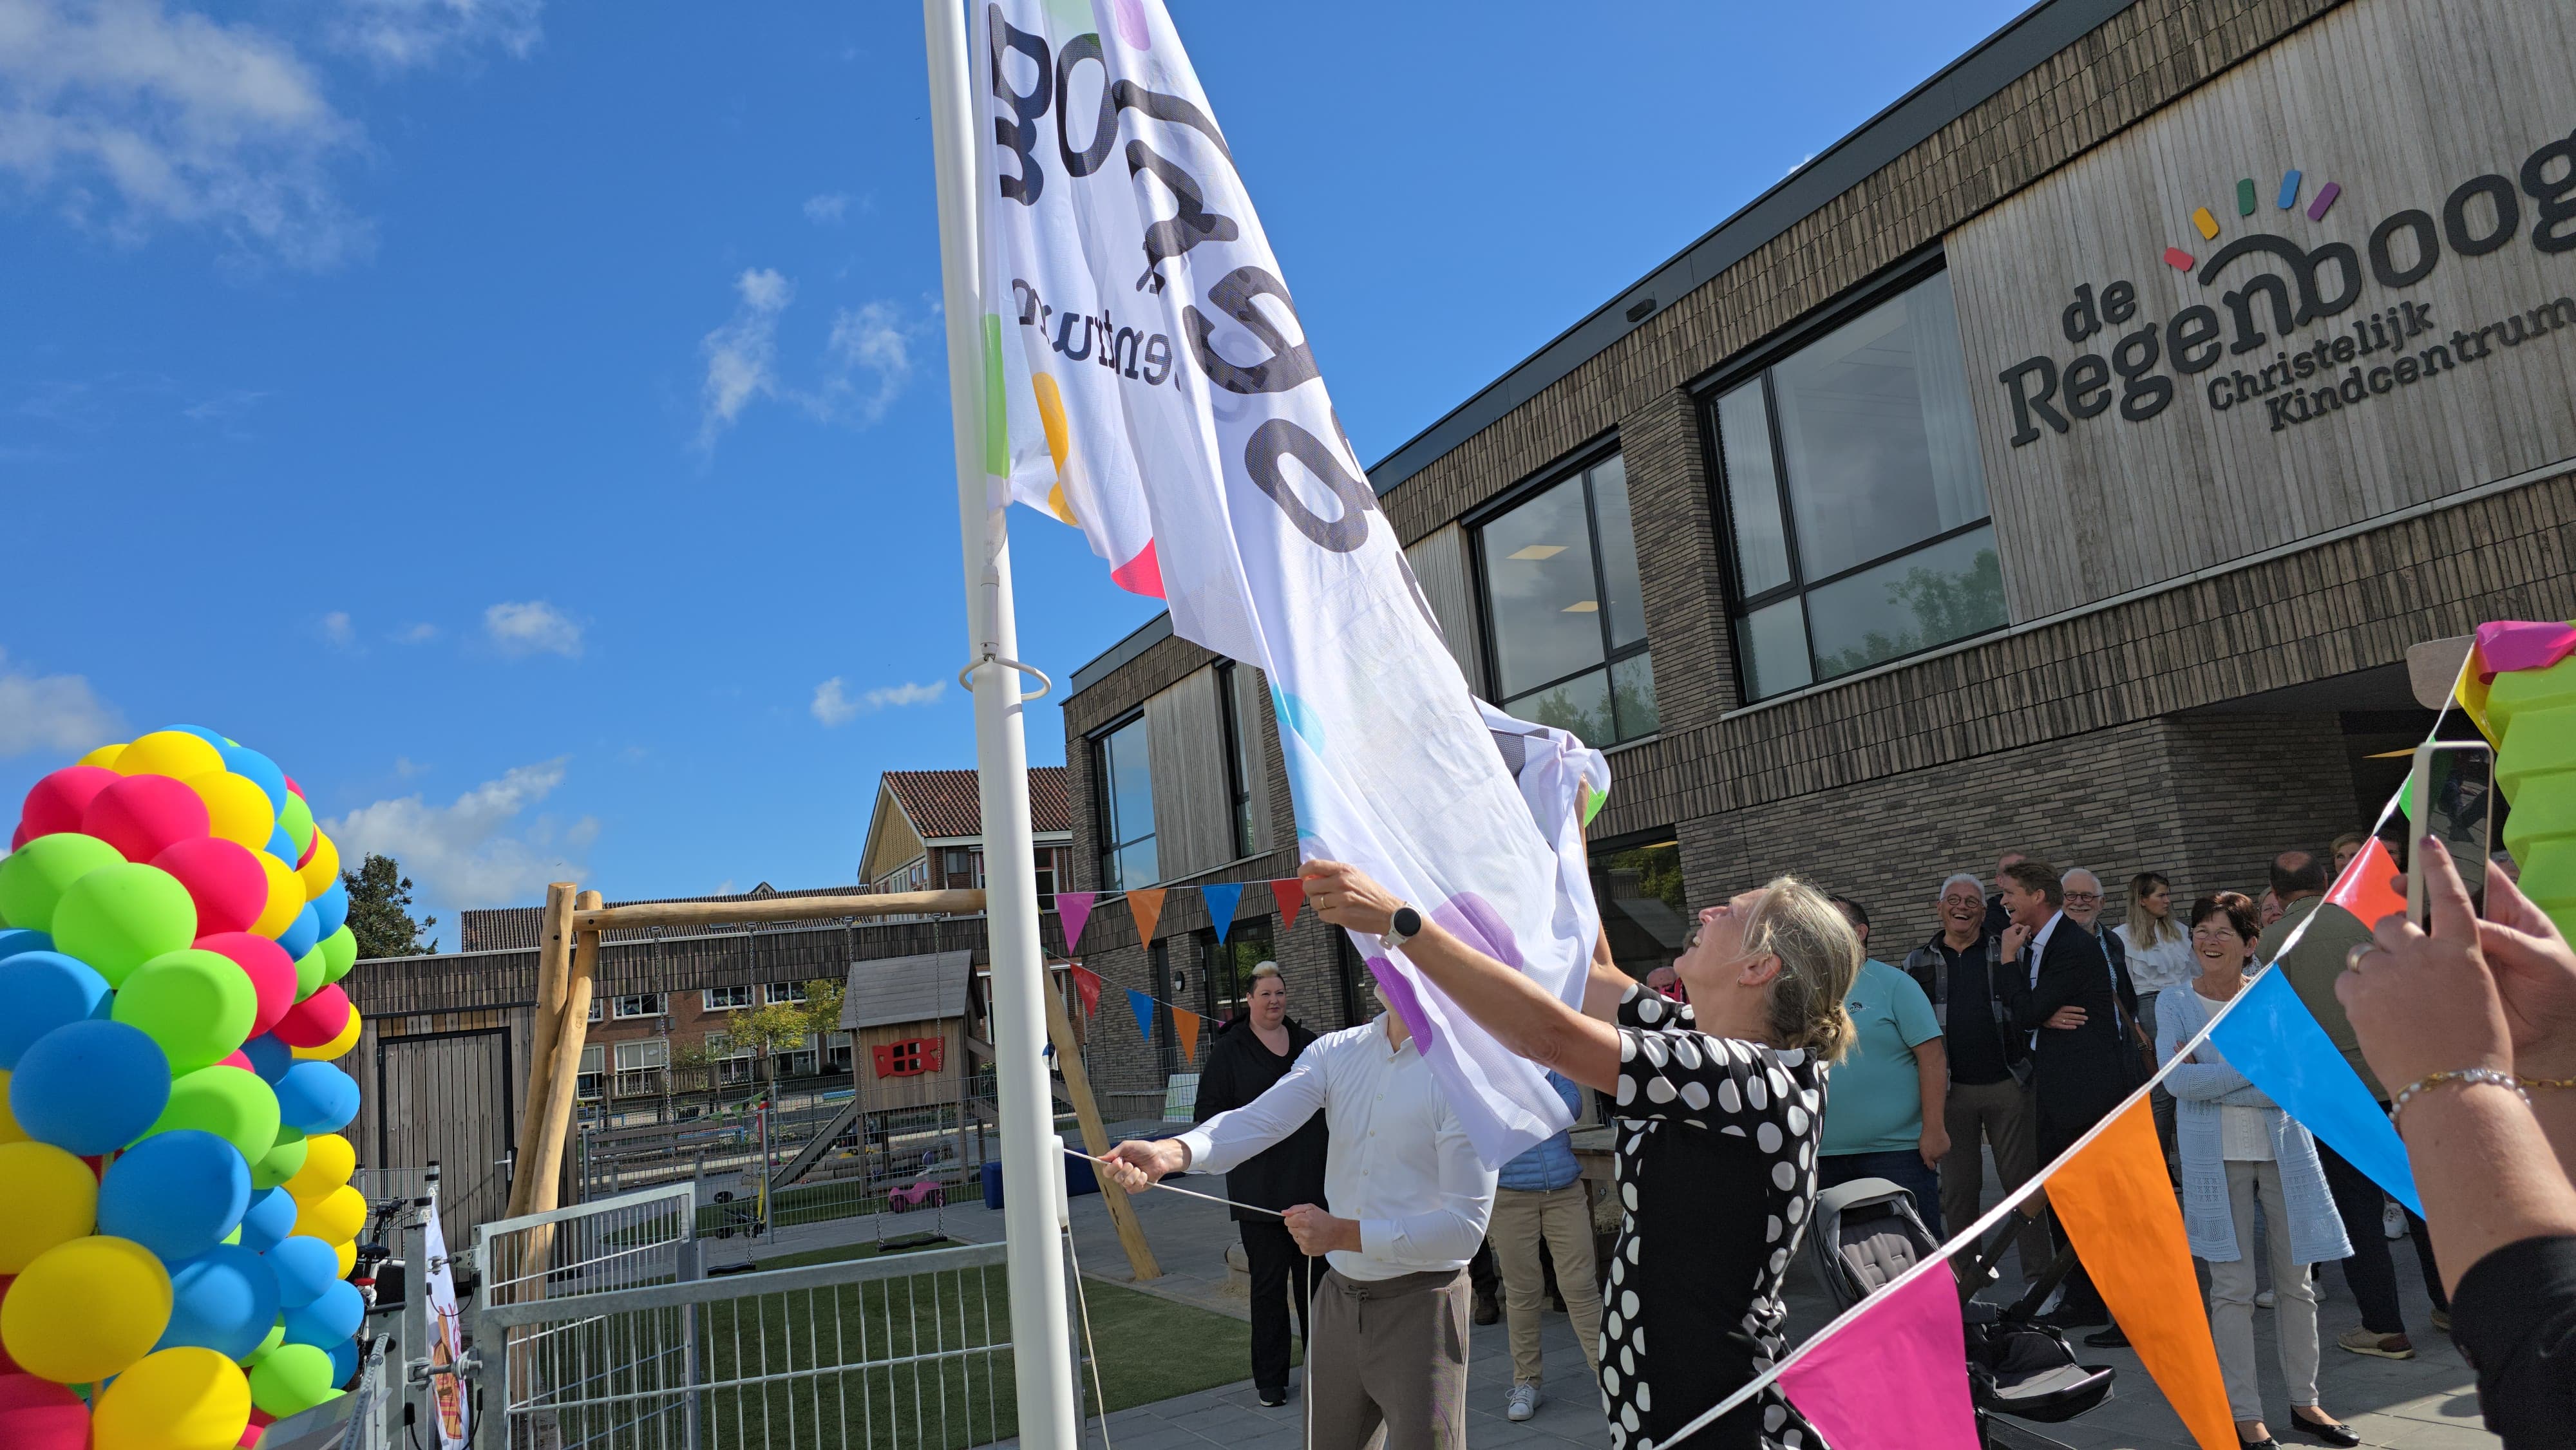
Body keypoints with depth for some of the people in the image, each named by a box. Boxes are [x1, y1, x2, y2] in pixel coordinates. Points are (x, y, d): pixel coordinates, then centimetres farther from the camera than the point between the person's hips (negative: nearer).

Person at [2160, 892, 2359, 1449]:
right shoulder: (2174, 1002, -1)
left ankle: (2305, 1401, 27)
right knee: (2233, 1288, 1)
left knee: (2295, 1281, 11)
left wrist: (2210, 1081, -14)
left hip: (2283, 1151, 2)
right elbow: (2175, 1078, -15)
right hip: (2216, 1157, -1)